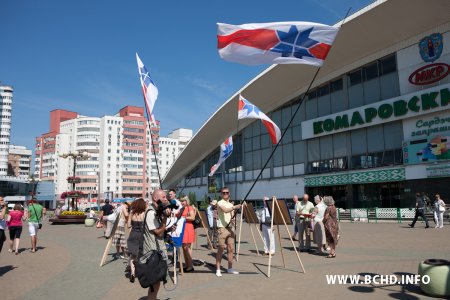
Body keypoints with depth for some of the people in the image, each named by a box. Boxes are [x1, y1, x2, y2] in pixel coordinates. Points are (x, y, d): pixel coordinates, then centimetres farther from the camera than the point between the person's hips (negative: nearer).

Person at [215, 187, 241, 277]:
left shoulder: (231, 204, 17)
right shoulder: (220, 203, -4)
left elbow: (232, 216, 15)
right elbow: (225, 210, -24)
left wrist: (233, 218, -7)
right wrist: (235, 207, -31)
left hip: (230, 228, 6)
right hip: (222, 228, -6)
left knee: (230, 248, 7)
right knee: (221, 249, -4)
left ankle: (230, 268, 17)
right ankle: (218, 269, 3)